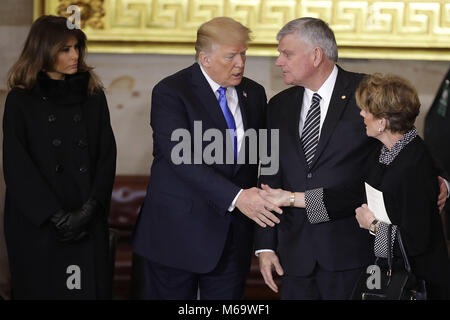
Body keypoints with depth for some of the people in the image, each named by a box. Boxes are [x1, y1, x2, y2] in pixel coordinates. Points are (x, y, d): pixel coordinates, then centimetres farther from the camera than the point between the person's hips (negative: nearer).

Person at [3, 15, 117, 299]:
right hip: (37, 222, -2)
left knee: (91, 287, 1)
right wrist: (57, 216, -14)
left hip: (88, 222, 2)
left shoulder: (93, 96, 8)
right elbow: (16, 166, -7)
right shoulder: (21, 101, 0)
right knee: (43, 288, 4)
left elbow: (107, 156, 2)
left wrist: (89, 210, -11)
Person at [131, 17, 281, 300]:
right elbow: (183, 159, -22)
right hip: (177, 231, -4)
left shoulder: (254, 94, 8)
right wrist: (236, 197, -30)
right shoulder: (170, 93, -11)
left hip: (233, 232, 5)